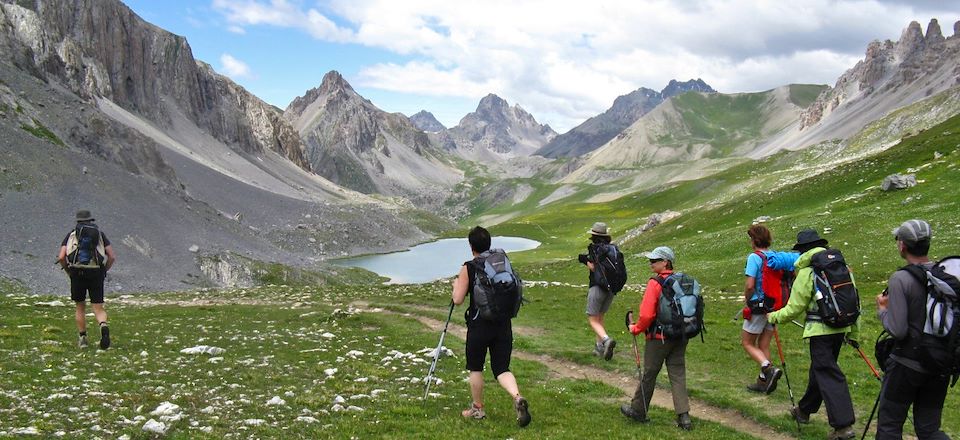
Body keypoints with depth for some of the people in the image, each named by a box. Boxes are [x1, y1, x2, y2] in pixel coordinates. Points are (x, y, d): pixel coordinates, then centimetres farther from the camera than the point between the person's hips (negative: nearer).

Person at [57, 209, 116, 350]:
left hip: (77, 274, 0)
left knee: (80, 307, 18)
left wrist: (68, 271, 16)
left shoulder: (71, 235, 13)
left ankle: (82, 338, 19)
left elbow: (61, 257, 1)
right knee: (98, 309, 1)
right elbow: (112, 257, 5)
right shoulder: (100, 234, 15)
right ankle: (104, 326, -29)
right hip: (96, 273, 0)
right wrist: (104, 270, 18)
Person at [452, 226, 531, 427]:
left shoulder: (468, 268, -8)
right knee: (501, 368, 8)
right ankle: (517, 397, -17)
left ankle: (477, 408, 25)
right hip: (503, 325, 4)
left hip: (479, 325, -4)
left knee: (475, 368, 16)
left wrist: (456, 285, 10)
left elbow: (458, 300, -9)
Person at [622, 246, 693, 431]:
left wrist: (636, 329, -5)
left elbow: (647, 314, -21)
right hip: (681, 337, 6)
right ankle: (684, 416, 4)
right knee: (678, 375, 9)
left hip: (659, 337, -6)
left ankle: (638, 410, 24)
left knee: (649, 374, 9)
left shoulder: (655, 283, -17)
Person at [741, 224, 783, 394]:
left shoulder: (754, 257, -15)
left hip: (758, 308, -7)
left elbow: (749, 285, -23)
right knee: (764, 345, 16)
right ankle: (763, 381, 20)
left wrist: (747, 299, -4)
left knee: (747, 343, 7)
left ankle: (769, 368, -13)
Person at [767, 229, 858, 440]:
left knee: (828, 375, -5)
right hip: (841, 327, 7)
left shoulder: (806, 272, -9)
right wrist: (854, 332, 18)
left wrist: (773, 317, 11)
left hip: (820, 330, -7)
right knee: (820, 368, 20)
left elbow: (794, 309, -7)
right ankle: (804, 410, 36)